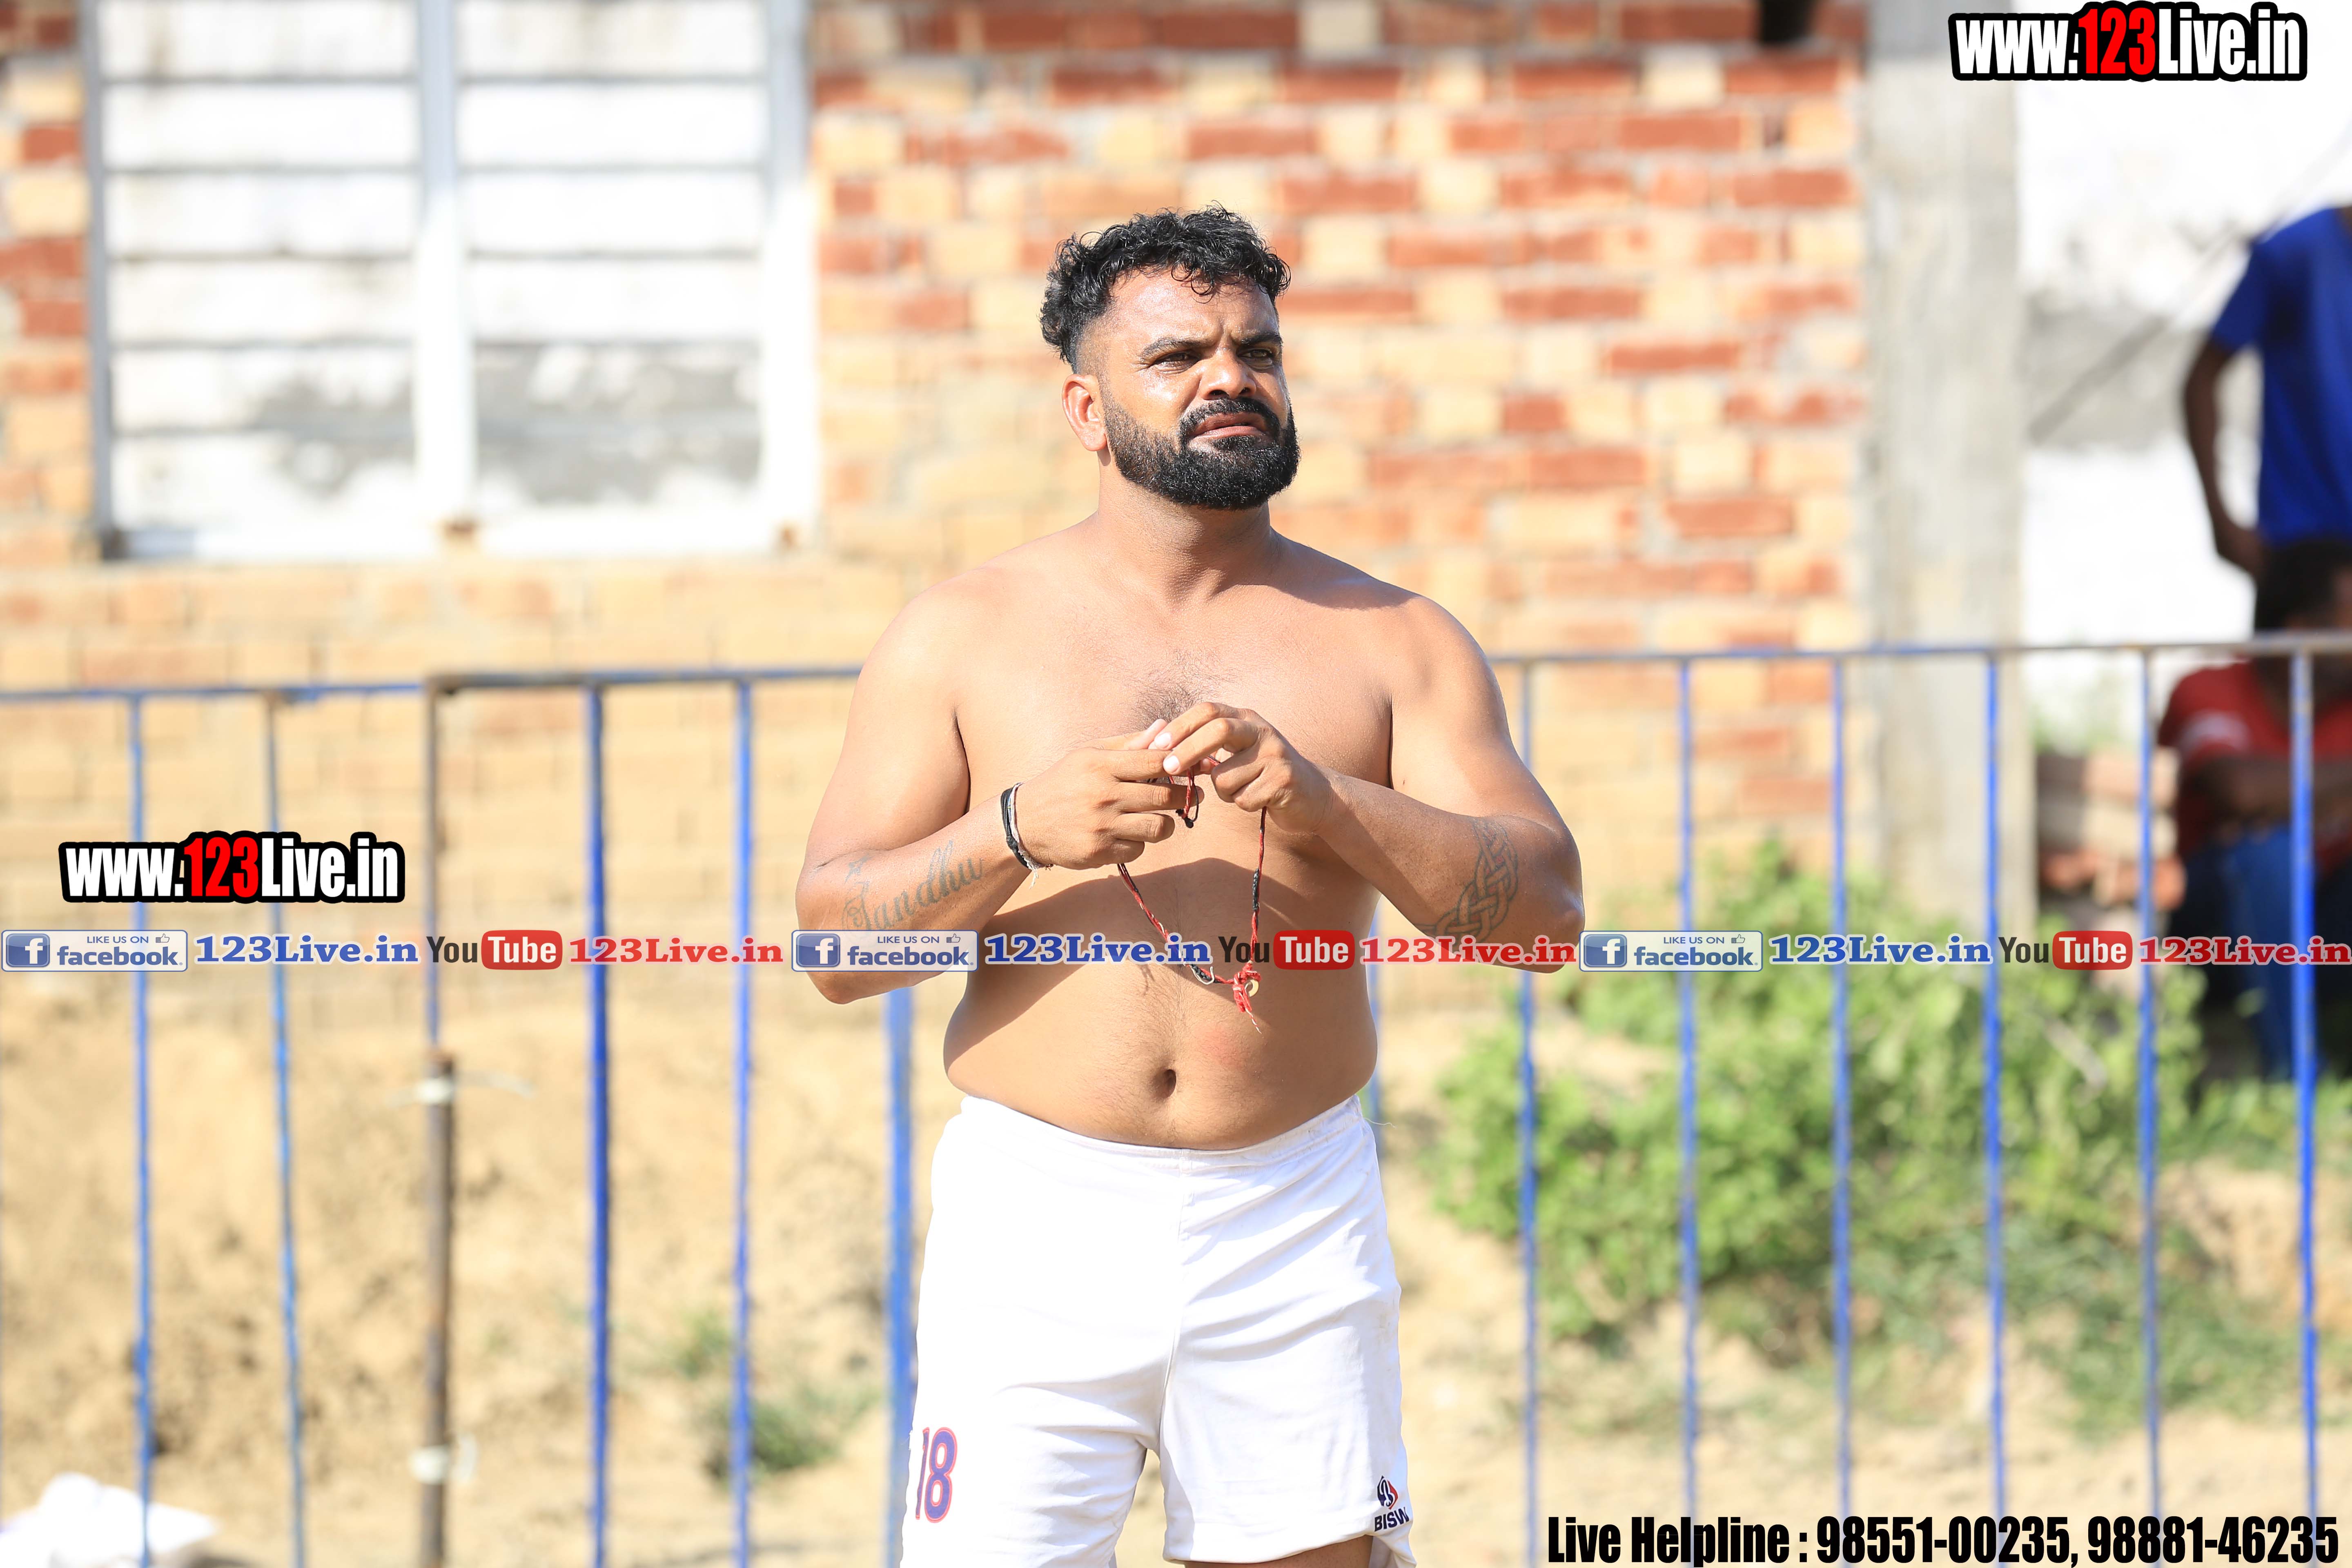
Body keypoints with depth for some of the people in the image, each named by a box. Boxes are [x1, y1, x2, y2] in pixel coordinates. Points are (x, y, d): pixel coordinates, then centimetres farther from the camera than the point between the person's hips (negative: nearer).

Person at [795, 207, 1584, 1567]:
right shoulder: (965, 636, 8)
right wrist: (1020, 829, -15)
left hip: (1295, 1227, 1)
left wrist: (1323, 799, -17)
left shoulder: (1393, 642, 9)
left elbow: (1544, 905, -2)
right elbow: (833, 936, 2)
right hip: (1036, 1210, -1)